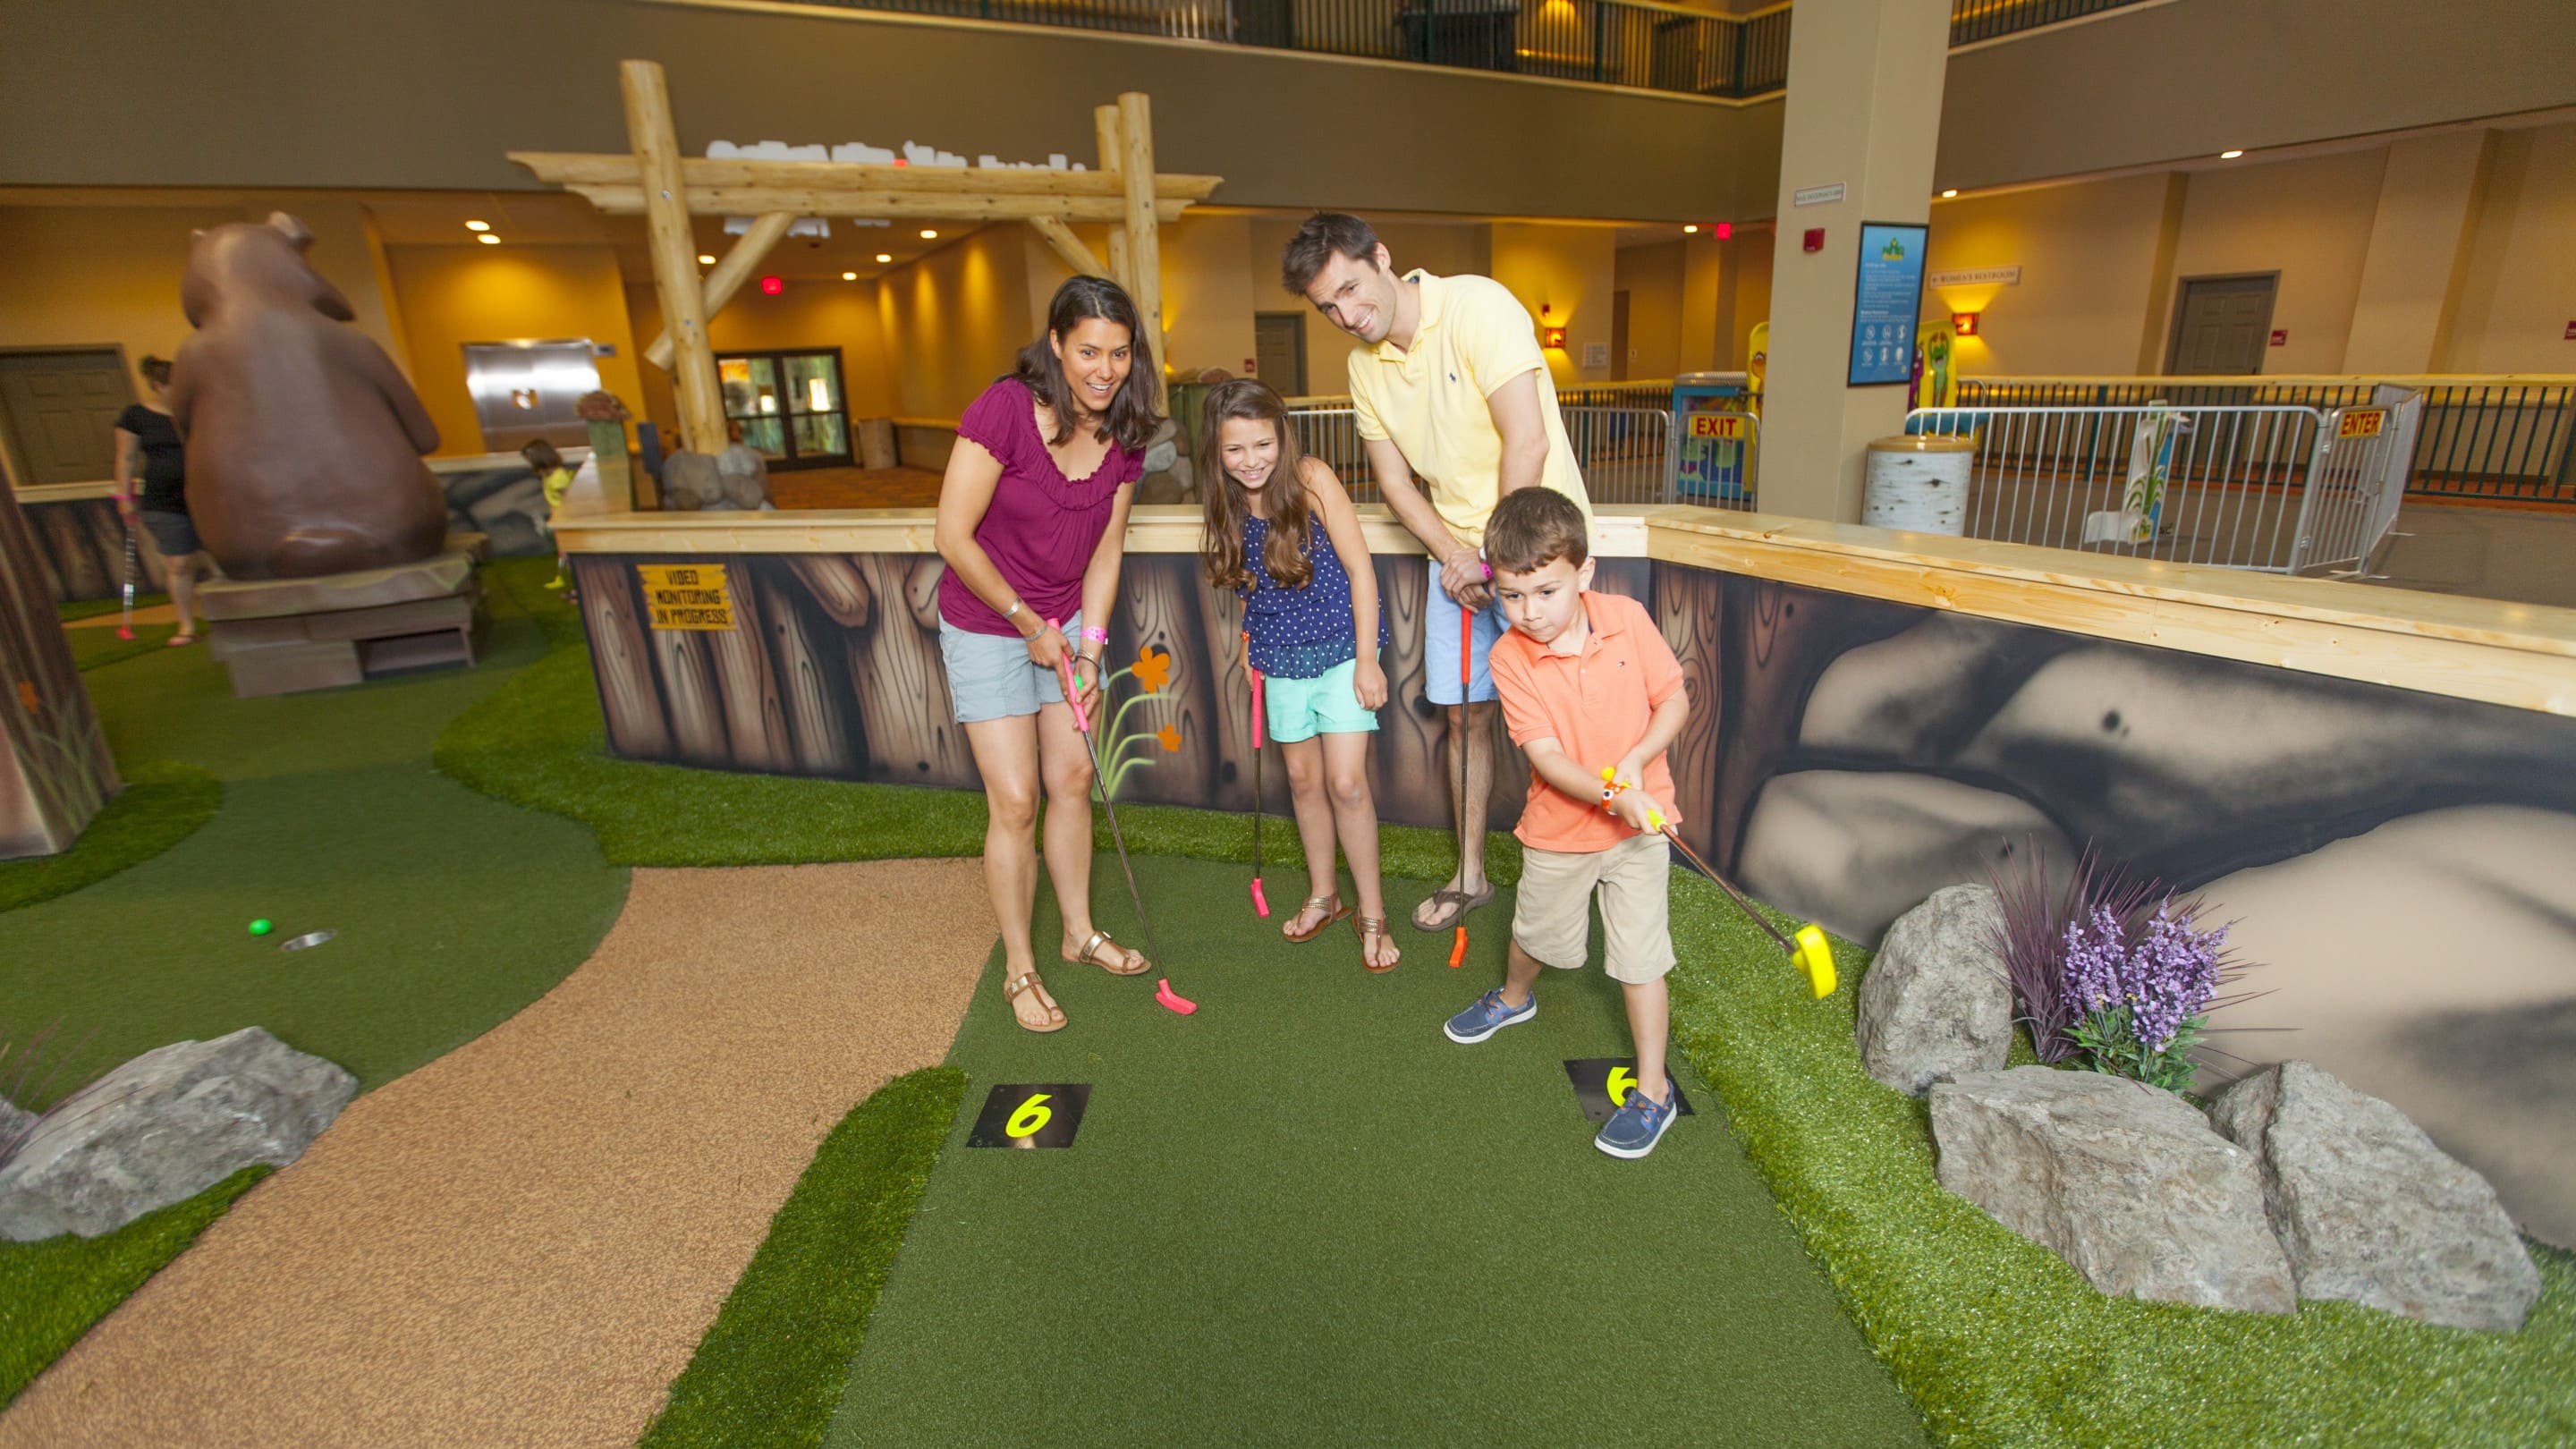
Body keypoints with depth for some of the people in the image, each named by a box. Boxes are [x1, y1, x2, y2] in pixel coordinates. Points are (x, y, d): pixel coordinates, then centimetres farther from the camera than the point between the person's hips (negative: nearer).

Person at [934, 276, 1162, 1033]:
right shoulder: (1004, 410, -24)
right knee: (1015, 803, -3)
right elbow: (953, 537, -21)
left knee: (1073, 779, 11)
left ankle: (1080, 932, 32)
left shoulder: (1123, 436, -6)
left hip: (1065, 622, 5)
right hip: (986, 628, -5)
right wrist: (1029, 623, -15)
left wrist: (1088, 654, -5)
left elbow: (1105, 551, 0)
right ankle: (1019, 969, 16)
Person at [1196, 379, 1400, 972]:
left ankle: (1372, 913, 10)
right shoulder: (1229, 505, -2)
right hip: (1281, 657, 5)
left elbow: (1360, 569, -14)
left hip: (1340, 649, -5)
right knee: (1304, 779, 13)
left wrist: (1367, 660, -15)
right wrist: (1254, 643, 2)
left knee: (1346, 783, -7)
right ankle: (1323, 894, 32)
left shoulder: (1311, 479, -17)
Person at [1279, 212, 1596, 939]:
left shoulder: (1477, 306, -17)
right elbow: (1395, 481, 4)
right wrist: (1456, 555, -11)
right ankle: (1470, 874, 26)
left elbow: (1527, 443, -22)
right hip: (1456, 550, 6)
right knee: (1465, 714, 11)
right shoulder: (1365, 366, 4)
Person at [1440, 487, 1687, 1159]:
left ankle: (1653, 1090, 20)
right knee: (1536, 933, 23)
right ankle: (1515, 998, 56)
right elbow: (1546, 757, -21)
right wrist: (1612, 797, -36)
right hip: (1559, 827, 1)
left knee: (1639, 958, 3)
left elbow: (1674, 700, -6)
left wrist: (1635, 760, -23)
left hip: (1638, 825, -1)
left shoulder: (1629, 619, -14)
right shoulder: (1509, 658, -17)